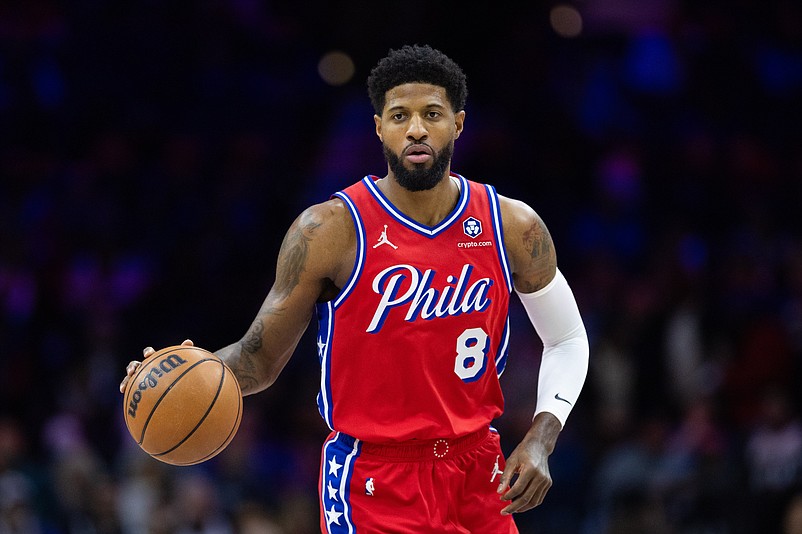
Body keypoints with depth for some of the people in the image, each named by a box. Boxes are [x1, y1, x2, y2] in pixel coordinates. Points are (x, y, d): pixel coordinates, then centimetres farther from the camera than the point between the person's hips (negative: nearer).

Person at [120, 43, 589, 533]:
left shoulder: (513, 228, -1)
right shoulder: (329, 231, -10)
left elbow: (568, 340, 12)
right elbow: (261, 358, -3)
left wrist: (539, 443, -2)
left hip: (477, 476, 3)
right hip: (374, 489, -3)